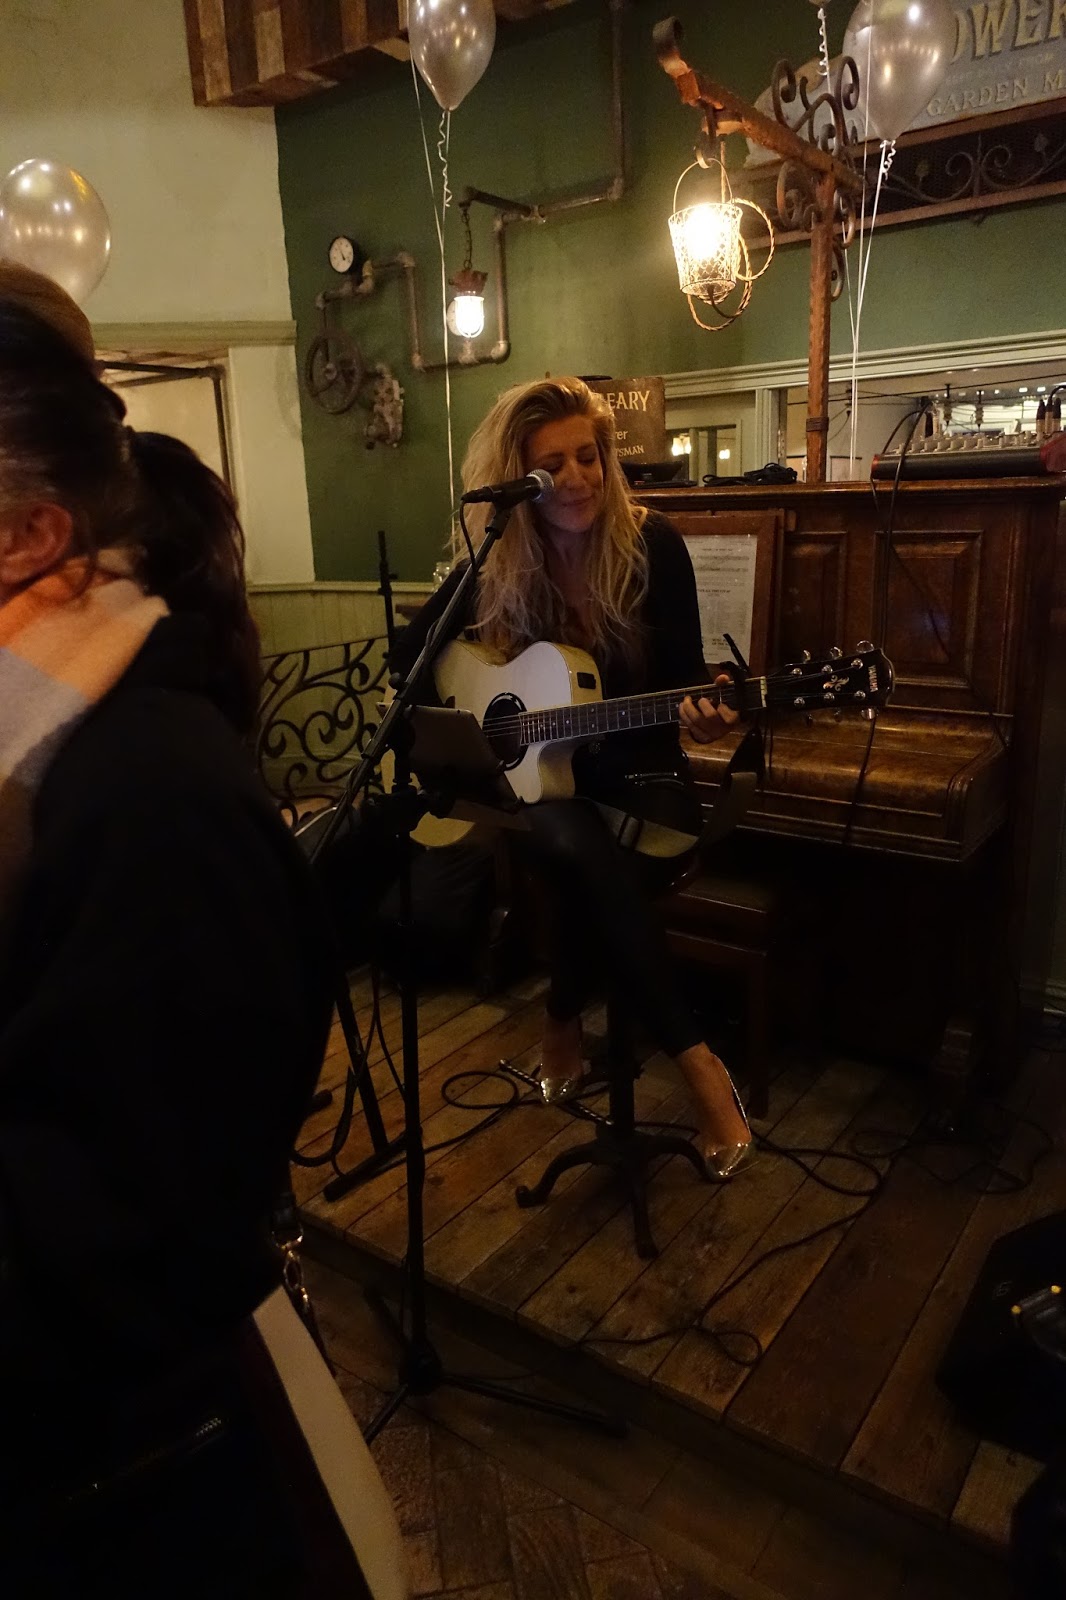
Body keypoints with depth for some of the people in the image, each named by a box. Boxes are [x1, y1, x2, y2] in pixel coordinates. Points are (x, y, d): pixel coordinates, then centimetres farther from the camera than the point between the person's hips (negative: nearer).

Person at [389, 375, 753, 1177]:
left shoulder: (652, 545, -6)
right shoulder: (498, 566, -2)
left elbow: (684, 675, -6)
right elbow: (409, 654, 9)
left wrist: (700, 711, -30)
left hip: (641, 776, 0)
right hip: (538, 780, 1)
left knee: (588, 869, -36)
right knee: (582, 849, -36)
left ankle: (566, 1023, -12)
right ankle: (699, 1064, -28)